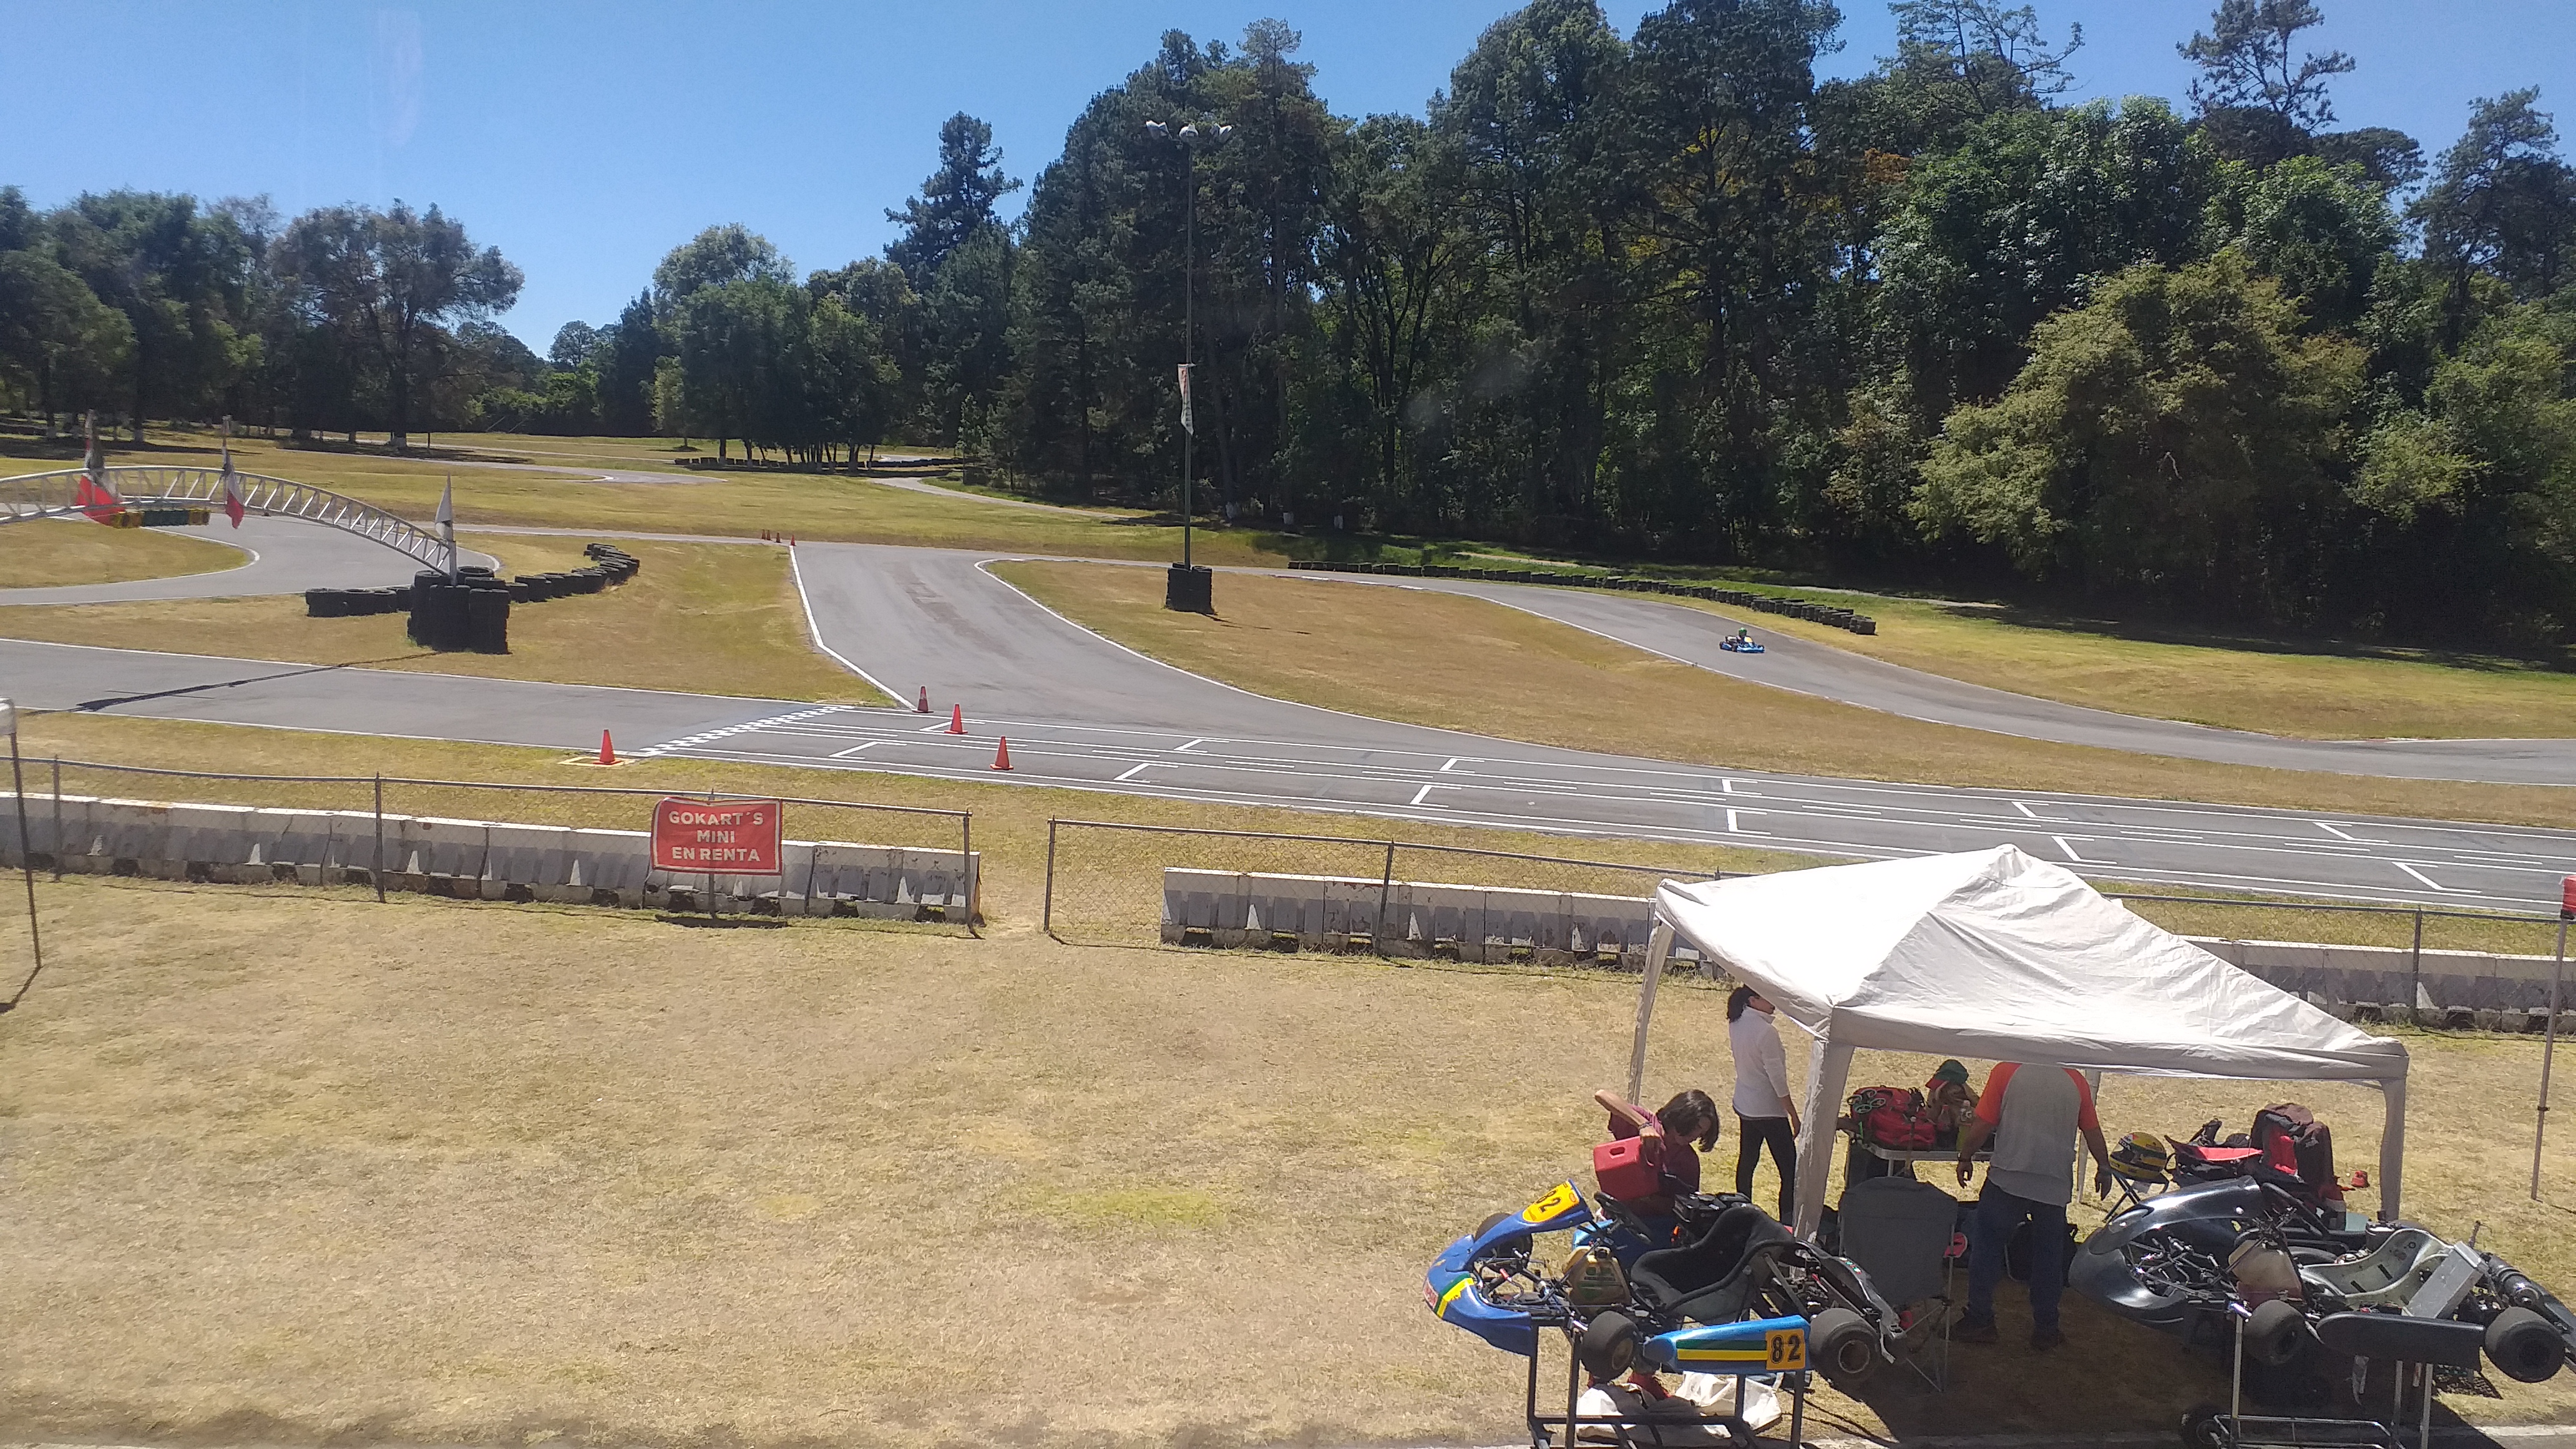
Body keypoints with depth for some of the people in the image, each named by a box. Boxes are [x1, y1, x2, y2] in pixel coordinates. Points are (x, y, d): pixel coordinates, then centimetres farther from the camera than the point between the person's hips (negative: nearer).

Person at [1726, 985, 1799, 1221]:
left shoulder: (1736, 1023, -1)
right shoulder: (1766, 1032, -23)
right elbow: (1777, 1077, -19)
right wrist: (1794, 1115, -12)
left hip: (1744, 1106, 8)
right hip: (1769, 1111, -8)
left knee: (1747, 1161, 18)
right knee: (1790, 1172, -3)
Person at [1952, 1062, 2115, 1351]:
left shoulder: (2007, 1071, -9)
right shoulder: (2075, 1081, 0)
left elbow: (1982, 1124, -9)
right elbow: (2092, 1131, 10)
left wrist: (1965, 1157, 6)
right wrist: (2104, 1169, 25)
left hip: (2007, 1179, -3)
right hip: (2055, 1186, 3)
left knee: (1986, 1247, 9)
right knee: (2048, 1256, 14)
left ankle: (1979, 1320, 11)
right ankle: (2046, 1329, 20)